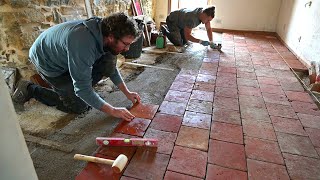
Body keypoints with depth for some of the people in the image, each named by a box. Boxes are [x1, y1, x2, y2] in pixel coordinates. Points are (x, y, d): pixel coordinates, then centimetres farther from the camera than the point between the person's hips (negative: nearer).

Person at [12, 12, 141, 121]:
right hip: (47, 62, -7)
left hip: (64, 56, 7)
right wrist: (112, 111, -28)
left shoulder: (104, 31, -16)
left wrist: (127, 93, -4)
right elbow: (82, 89, -33)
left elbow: (111, 66, 0)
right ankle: (30, 90, 8)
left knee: (109, 59, -13)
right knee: (80, 106, -6)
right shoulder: (83, 45, -41)